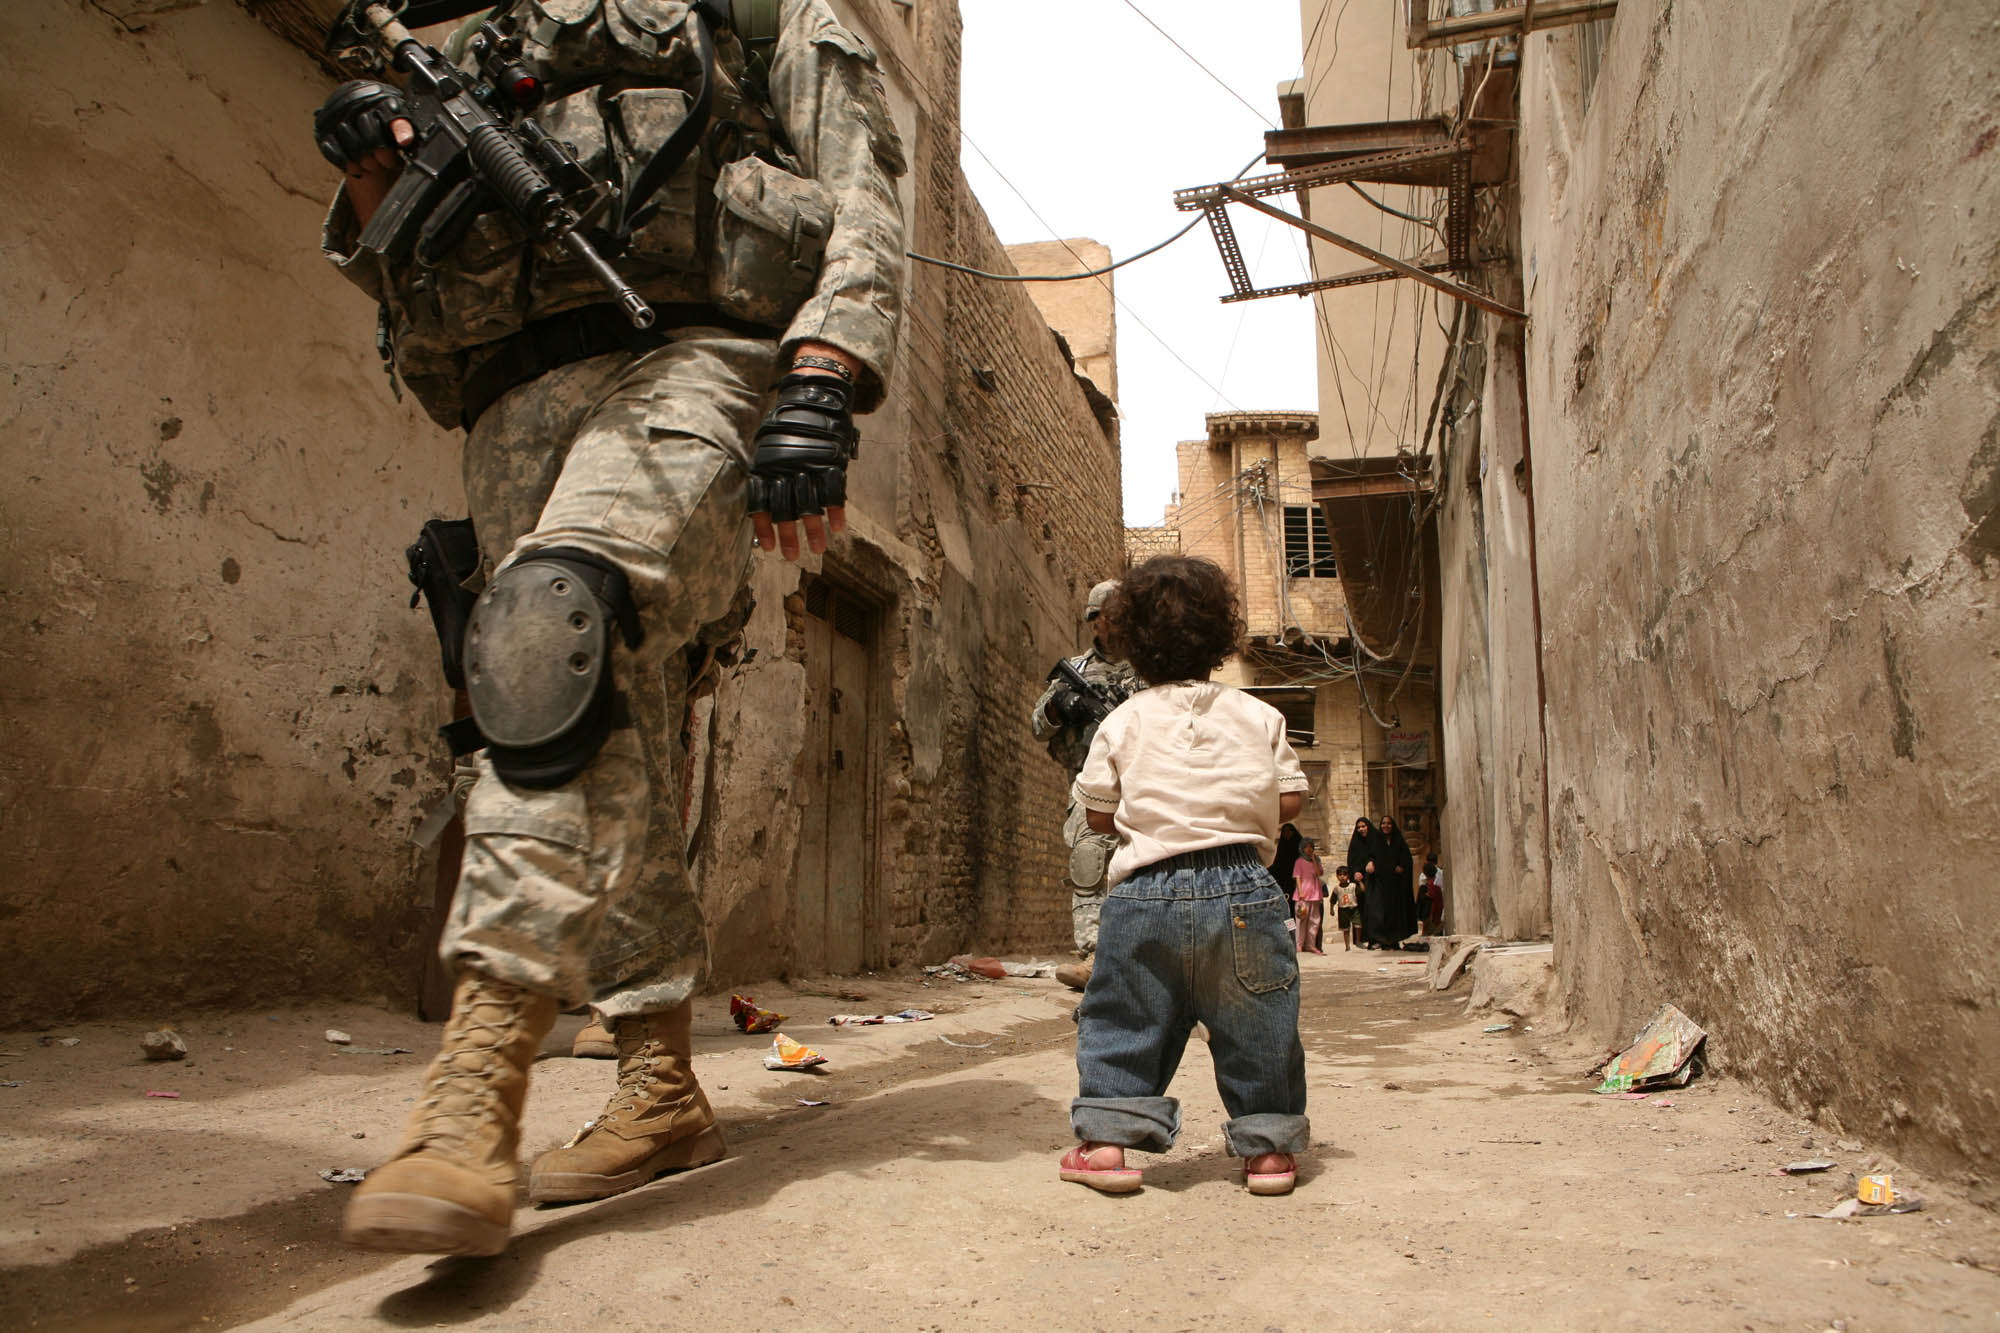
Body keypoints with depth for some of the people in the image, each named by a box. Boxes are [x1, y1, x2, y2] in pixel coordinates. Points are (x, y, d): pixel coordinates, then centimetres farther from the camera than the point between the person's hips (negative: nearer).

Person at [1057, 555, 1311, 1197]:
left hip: (1146, 891, 0)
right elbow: (1289, 800, 5)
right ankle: (1267, 1145, 18)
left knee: (1125, 1019, 11)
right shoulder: (1259, 716, 7)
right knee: (1255, 1024, 12)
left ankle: (1106, 1137, 7)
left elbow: (1098, 815, 4)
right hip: (1242, 889, 1)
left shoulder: (1122, 723, 4)